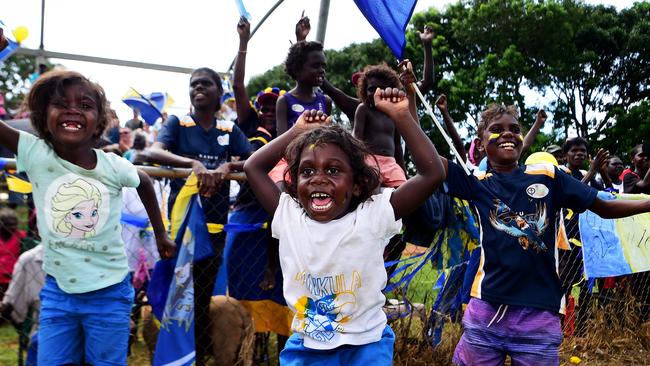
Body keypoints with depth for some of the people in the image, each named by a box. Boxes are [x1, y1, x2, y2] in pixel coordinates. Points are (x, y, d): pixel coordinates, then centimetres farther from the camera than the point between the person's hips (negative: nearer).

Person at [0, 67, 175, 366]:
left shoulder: (113, 165, -11)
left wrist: (160, 234, 17)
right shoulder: (35, 154, -11)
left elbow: (144, 182, 11)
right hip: (57, 290, 1)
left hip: (108, 292, 0)